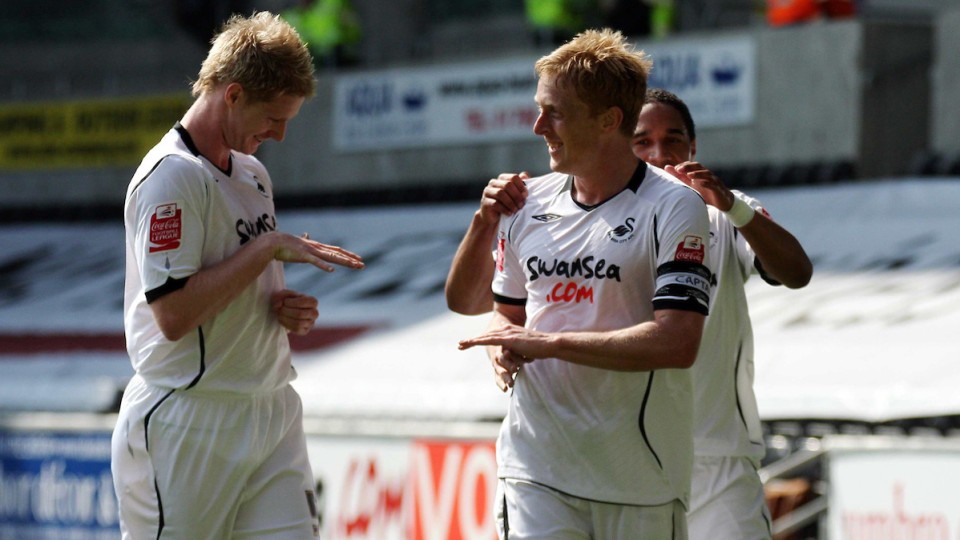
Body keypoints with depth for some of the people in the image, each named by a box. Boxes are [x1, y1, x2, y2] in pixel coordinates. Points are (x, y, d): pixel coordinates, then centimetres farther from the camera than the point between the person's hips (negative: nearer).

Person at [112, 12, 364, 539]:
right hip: (188, 425, -8)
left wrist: (285, 308, 6)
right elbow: (172, 313, -22)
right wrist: (269, 246, -17)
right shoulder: (171, 176, -13)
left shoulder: (253, 174, 16)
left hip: (272, 416, 8)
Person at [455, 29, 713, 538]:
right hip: (536, 469, 3)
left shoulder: (674, 206, -7)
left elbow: (677, 343, -18)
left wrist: (547, 342, -16)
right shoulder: (526, 204, 11)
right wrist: (506, 345, 0)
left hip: (640, 479, -3)